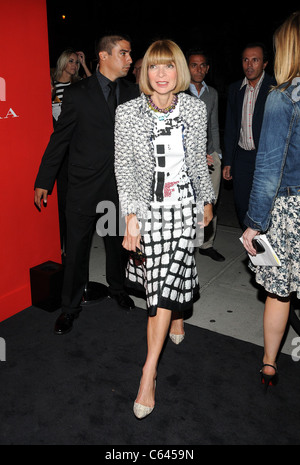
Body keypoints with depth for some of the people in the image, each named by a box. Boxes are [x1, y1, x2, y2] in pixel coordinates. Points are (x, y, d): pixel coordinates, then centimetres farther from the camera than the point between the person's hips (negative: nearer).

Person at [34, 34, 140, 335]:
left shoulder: (132, 92, 6)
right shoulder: (77, 93, -4)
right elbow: (59, 139, -1)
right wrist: (43, 182, -1)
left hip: (121, 183, 3)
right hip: (85, 183, -3)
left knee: (118, 241, 15)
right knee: (77, 246, 5)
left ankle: (117, 287, 40)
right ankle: (71, 306, 22)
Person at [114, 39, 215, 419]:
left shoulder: (195, 109, 0)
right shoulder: (127, 113, -6)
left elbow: (199, 160, 10)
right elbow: (124, 168, -8)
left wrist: (207, 201, 16)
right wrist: (131, 218, -14)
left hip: (184, 205, 0)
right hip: (147, 207, 0)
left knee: (167, 280, -6)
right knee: (160, 276, 10)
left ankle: (149, 373, 0)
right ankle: (177, 317, 48)